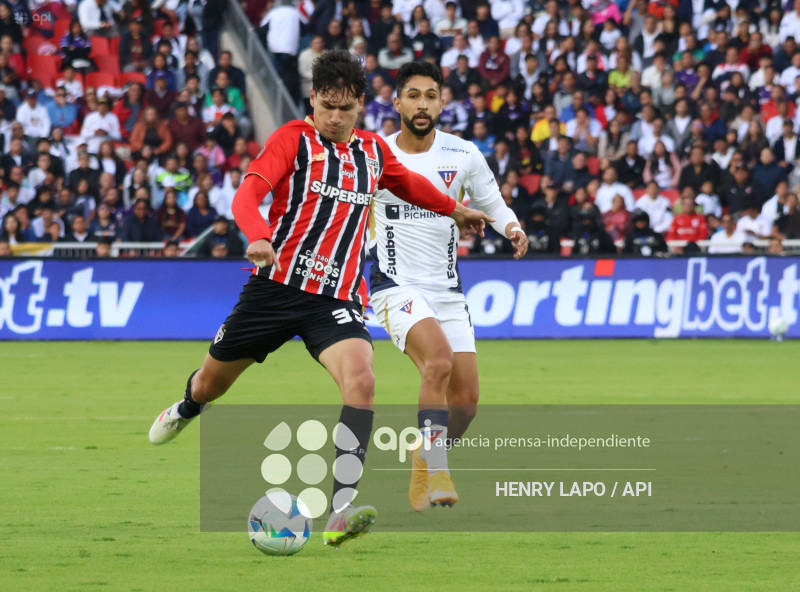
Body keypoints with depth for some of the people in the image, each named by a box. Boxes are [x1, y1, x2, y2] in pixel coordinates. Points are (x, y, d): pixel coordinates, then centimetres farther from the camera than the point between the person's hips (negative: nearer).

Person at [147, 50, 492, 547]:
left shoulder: (373, 151, 12)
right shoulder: (293, 139, -4)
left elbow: (409, 184, 36)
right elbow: (248, 193, -19)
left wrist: (455, 210, 46)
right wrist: (259, 236, -38)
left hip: (337, 298, 2)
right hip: (277, 285, -2)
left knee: (361, 380, -26)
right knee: (211, 384, 14)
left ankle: (341, 511, -33)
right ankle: (187, 410, 55)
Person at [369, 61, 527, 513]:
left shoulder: (463, 155, 1)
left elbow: (493, 204, 13)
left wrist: (514, 228, -9)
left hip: (447, 290, 4)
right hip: (396, 286, -4)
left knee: (466, 399, -1)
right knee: (438, 361, -30)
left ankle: (425, 464, 27)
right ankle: (436, 475, -25)